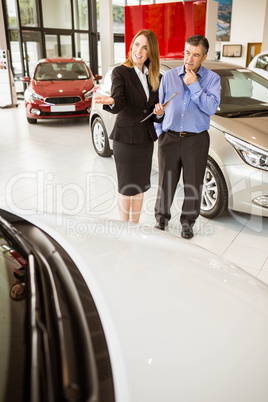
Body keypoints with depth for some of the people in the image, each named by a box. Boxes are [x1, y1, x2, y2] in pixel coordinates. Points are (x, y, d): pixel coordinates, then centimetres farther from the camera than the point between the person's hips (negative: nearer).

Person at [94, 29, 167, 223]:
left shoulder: (153, 77, 8)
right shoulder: (120, 72, -9)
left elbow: (155, 115, 11)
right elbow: (119, 102, -26)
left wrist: (159, 113, -11)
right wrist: (110, 102, -48)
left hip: (146, 139, 6)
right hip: (126, 139, -6)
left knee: (140, 188, 15)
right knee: (127, 189, 4)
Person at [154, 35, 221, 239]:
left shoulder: (211, 78, 0)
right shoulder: (169, 76, 6)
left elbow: (211, 108, -14)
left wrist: (194, 85, -16)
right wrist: (159, 131, 4)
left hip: (196, 140, -1)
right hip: (169, 138, 2)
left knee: (193, 184, 7)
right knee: (166, 182, 9)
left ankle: (188, 222, 25)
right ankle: (161, 218, 27)